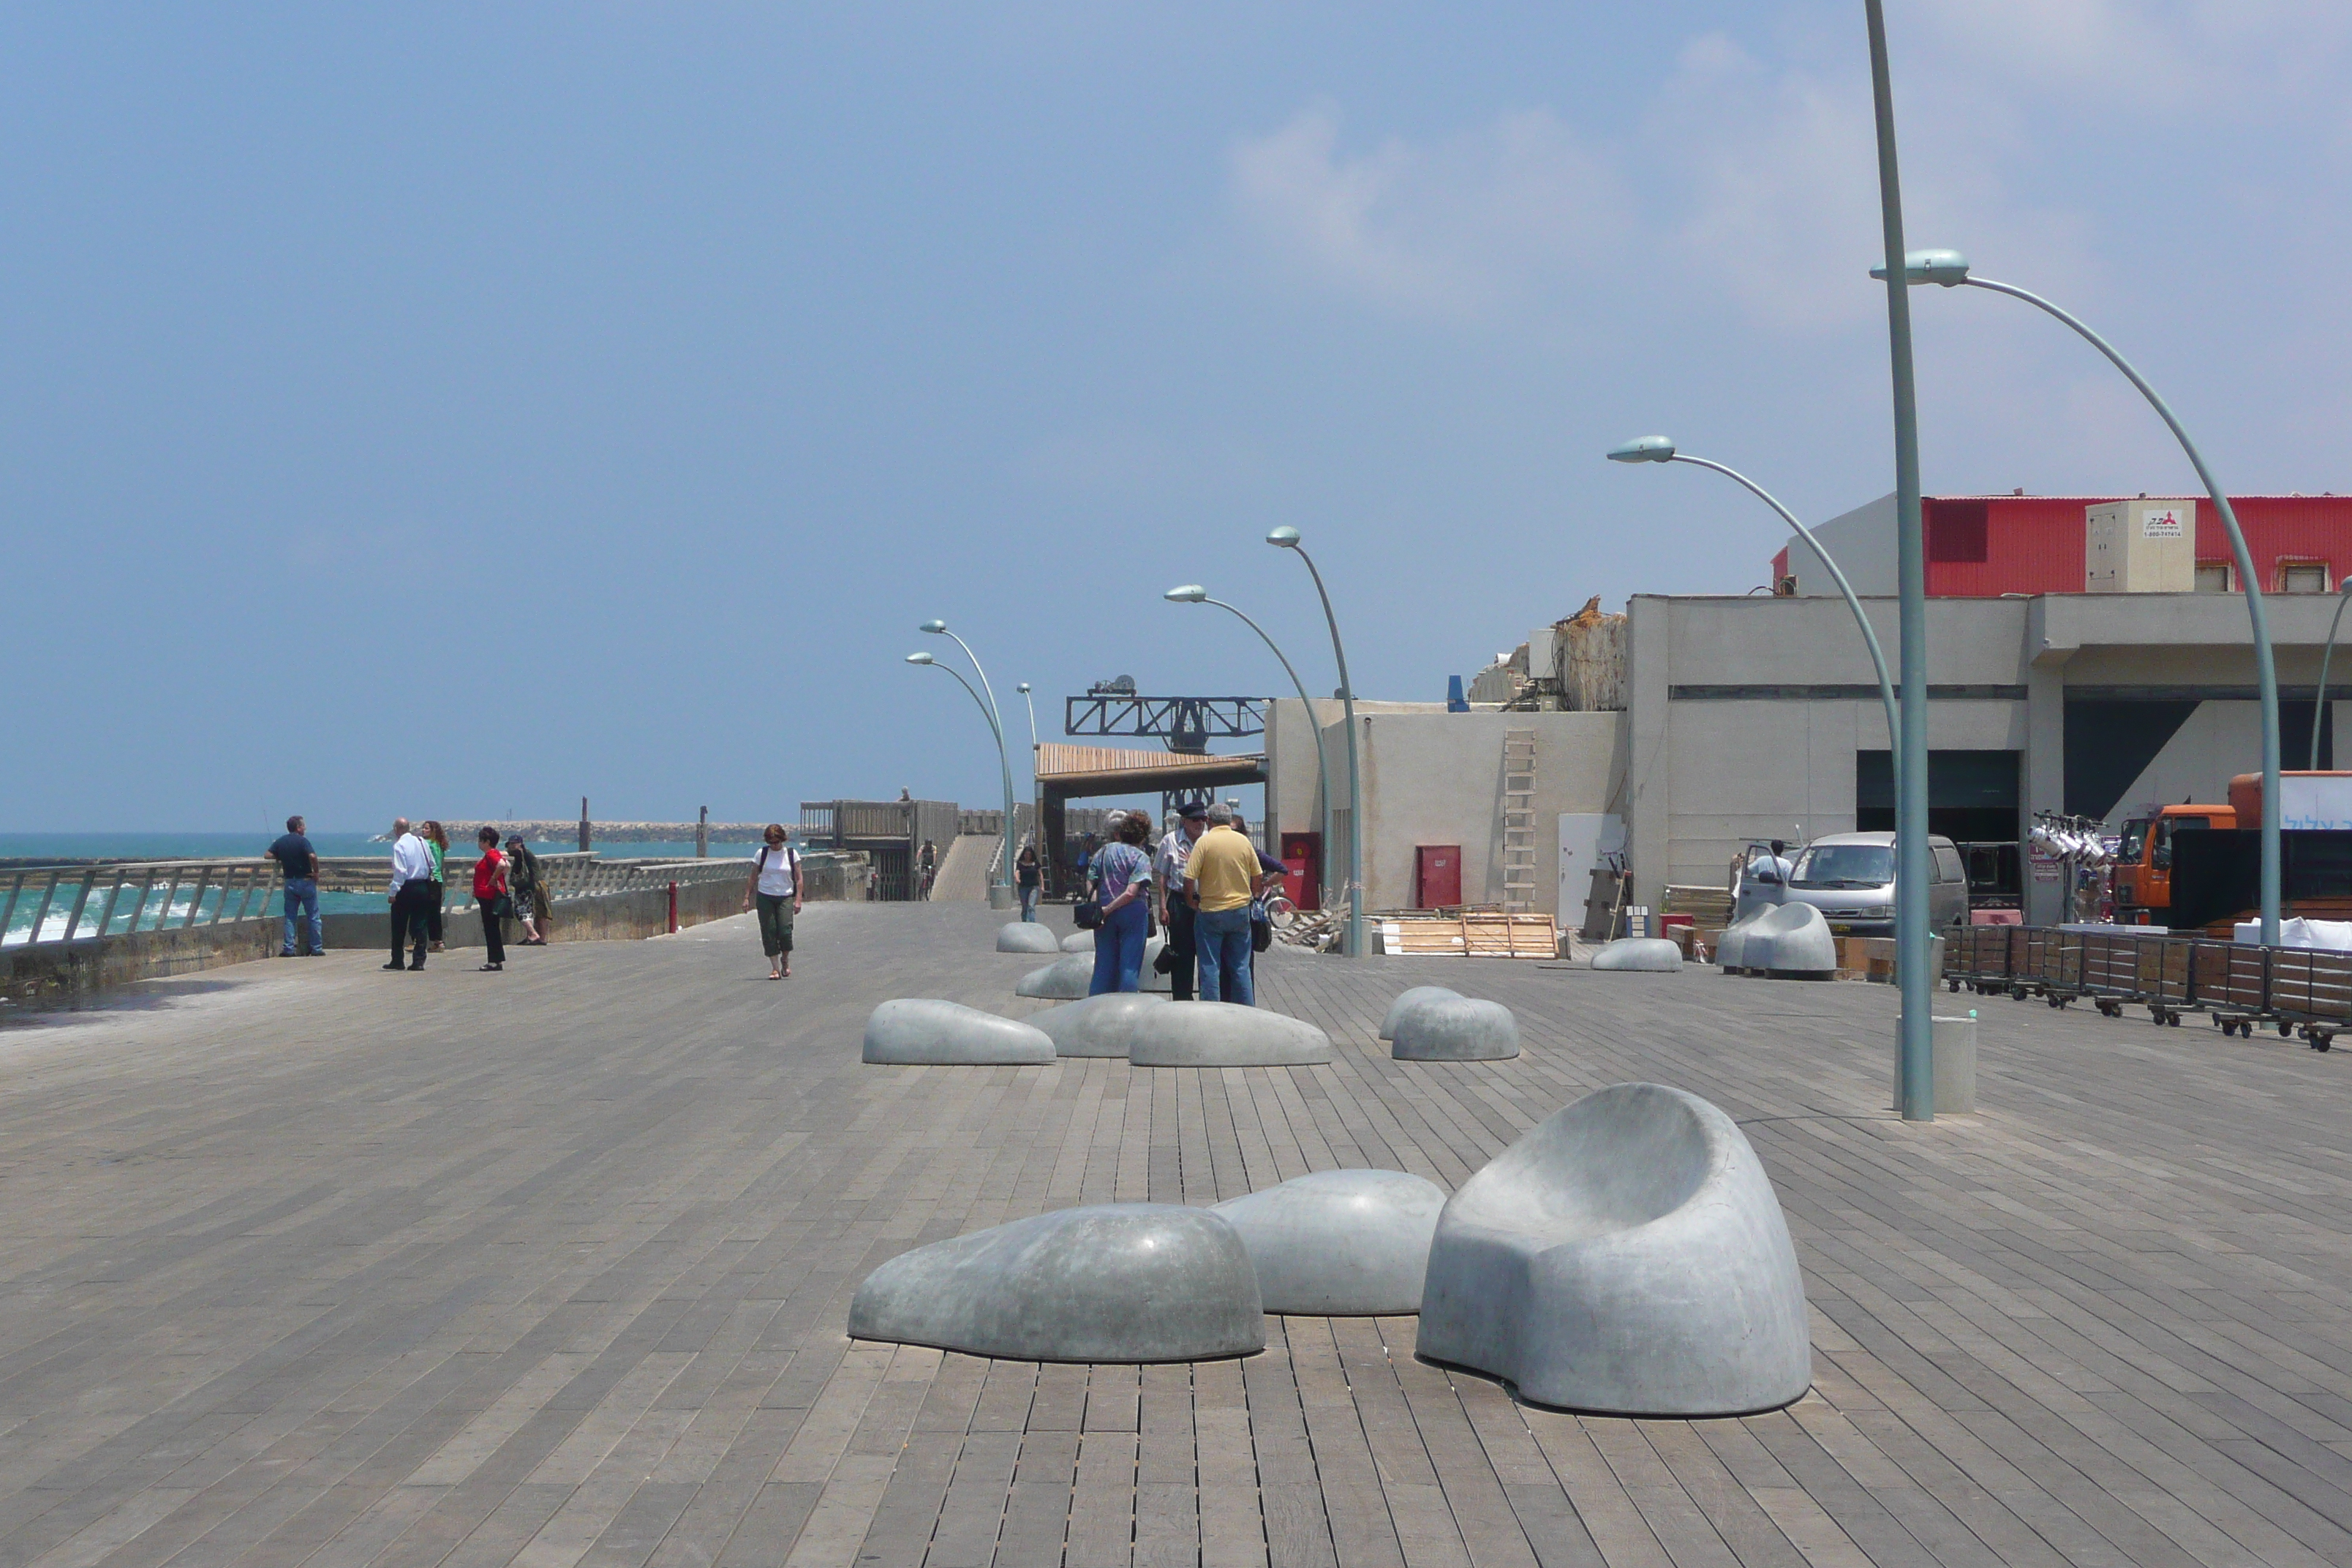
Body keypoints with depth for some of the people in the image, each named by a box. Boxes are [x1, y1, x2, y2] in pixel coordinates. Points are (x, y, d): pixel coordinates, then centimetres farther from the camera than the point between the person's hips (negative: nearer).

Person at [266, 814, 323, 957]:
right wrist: (316, 872, -13)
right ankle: (317, 948, 4)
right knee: (314, 917, 4)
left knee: (290, 917, 9)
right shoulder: (302, 841, -12)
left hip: (290, 882, 4)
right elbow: (312, 856, -26)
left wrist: (281, 858, 15)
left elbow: (268, 855, 1)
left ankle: (289, 948, 2)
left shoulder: (281, 841, 5)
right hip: (306, 881, -4)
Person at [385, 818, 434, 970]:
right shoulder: (421, 842, 7)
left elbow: (400, 871, -18)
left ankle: (397, 961, 11)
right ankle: (419, 961, 1)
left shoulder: (399, 845, -12)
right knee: (419, 925, 6)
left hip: (406, 888, -5)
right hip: (423, 887, 5)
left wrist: (393, 892, -16)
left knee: (399, 926, 6)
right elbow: (432, 865, 12)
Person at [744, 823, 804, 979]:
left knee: (785, 931, -14)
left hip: (785, 897, -1)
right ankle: (775, 968, 4)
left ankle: (785, 960, 13)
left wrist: (798, 900, -6)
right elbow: (753, 877, 8)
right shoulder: (762, 853, 2)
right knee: (769, 932, -4)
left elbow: (798, 879, 3)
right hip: (765, 897, 1)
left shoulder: (791, 854, 2)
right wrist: (747, 897, 4)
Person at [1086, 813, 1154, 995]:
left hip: (1106, 917, 4)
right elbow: (1131, 892, -16)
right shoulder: (1140, 857, -6)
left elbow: (1092, 884, 1)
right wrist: (1107, 910, -11)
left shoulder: (1104, 852, 7)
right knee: (1130, 966, 2)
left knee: (1104, 964, 10)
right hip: (1133, 913, -4)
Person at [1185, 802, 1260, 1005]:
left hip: (1211, 912, -3)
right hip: (1240, 911, 3)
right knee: (1241, 967, 11)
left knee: (1210, 967, 3)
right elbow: (1257, 876, 8)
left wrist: (1192, 902, 3)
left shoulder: (1205, 842, -10)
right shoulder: (1244, 842, 1)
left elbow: (1189, 879, -14)